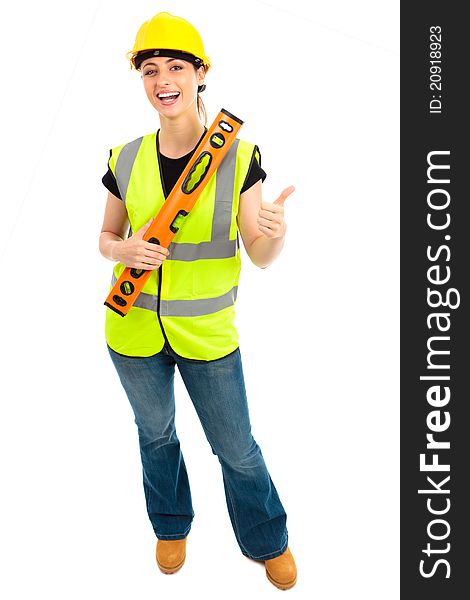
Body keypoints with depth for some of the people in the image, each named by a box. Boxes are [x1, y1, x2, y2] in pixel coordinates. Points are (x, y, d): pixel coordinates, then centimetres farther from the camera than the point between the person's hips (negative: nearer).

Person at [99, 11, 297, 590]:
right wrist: (124, 249, -16)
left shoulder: (238, 156, -10)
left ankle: (268, 541, 39)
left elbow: (260, 256, -9)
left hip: (208, 333, -2)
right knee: (155, 434, 22)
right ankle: (172, 526, 51)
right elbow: (106, 238, 8)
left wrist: (275, 231, -32)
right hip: (135, 331, 2)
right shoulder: (126, 161, -5)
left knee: (237, 448, 11)